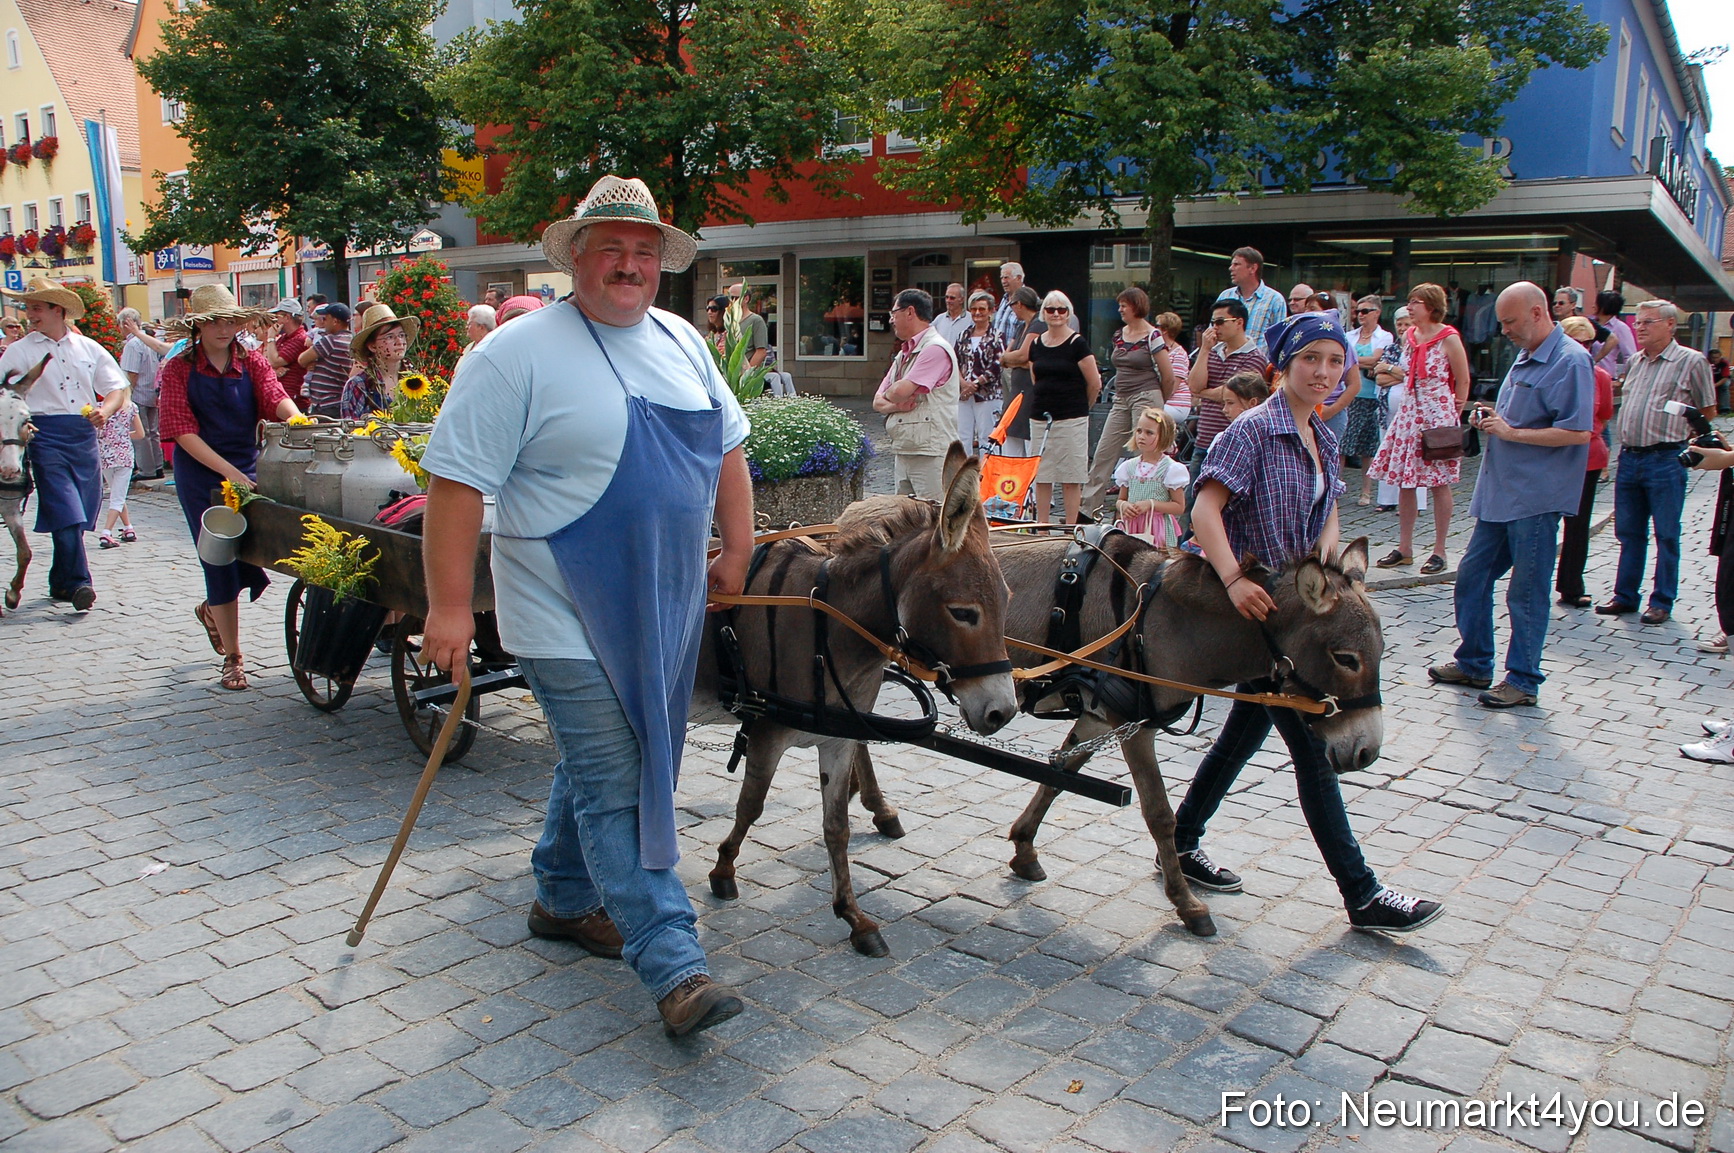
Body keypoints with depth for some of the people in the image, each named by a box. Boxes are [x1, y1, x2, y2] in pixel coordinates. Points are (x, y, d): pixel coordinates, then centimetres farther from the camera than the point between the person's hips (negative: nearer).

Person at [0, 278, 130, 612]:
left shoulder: (88, 348, 13)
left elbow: (117, 388, 14)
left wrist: (104, 410, -6)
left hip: (85, 434, 3)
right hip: (46, 435, -3)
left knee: (79, 514, 7)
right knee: (65, 511, -14)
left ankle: (60, 582, 20)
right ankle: (78, 584, -14)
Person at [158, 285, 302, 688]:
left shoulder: (252, 362, 4)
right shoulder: (179, 369, -3)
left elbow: (275, 396, -15)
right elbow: (183, 431, -10)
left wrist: (298, 420, -38)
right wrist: (228, 472, -19)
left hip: (250, 468, 2)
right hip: (201, 473, -2)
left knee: (256, 555, -1)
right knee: (220, 562, -1)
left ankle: (212, 609, 36)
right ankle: (232, 658, 12)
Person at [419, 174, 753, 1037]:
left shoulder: (681, 343, 10)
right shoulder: (518, 353, -12)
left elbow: (726, 448, 19)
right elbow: (456, 481, -14)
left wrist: (737, 550, 13)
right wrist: (450, 606, -17)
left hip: (664, 608, 7)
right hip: (569, 620, -7)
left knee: (599, 763, 21)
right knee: (615, 787, -5)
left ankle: (564, 899, 40)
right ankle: (674, 966, 0)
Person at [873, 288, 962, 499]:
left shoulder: (935, 349, -10)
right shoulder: (903, 354, 19)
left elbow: (902, 391, -21)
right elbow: (878, 402, 16)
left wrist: (889, 393, 3)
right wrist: (896, 404, -7)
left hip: (931, 454, -9)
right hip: (902, 452, 9)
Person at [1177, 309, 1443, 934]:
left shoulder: (1322, 440, 11)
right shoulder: (1253, 430, -14)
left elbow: (1327, 518, 12)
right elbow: (1205, 510, -23)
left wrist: (1323, 562, -8)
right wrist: (1234, 580, -34)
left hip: (1291, 604, 9)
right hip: (1255, 606, -9)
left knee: (1247, 730, 17)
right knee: (1312, 745, -4)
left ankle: (1182, 841, 33)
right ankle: (1362, 894, 6)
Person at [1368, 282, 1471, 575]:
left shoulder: (1448, 338, -9)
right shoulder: (1410, 336, 10)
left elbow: (1463, 380, -4)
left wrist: (1453, 415, -1)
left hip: (1438, 414, -7)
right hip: (1409, 413, 7)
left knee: (1439, 483, 0)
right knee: (1404, 482, 5)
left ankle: (1439, 551, 7)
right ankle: (1404, 549, 13)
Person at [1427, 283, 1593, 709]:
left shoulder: (1570, 361, -13)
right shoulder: (1525, 357, 15)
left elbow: (1578, 432, -21)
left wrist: (1511, 432, -16)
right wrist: (1492, 417, 7)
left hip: (1535, 497, -9)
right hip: (1500, 493, 9)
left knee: (1526, 591, 0)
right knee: (1472, 577, 12)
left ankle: (1523, 681, 11)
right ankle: (1473, 664, 25)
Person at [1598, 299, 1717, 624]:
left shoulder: (1691, 361, -4)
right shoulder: (1635, 362, 13)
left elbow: (1708, 412, 1)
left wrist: (1681, 438, 2)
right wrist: (1626, 444, 15)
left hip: (1665, 460, -5)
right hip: (1629, 458, 6)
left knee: (1666, 535, 3)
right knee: (1629, 533, 11)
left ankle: (1662, 602, 11)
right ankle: (1625, 596, 20)